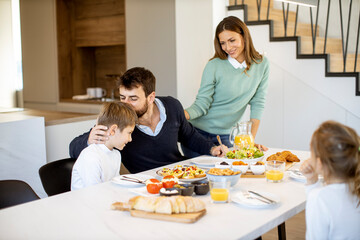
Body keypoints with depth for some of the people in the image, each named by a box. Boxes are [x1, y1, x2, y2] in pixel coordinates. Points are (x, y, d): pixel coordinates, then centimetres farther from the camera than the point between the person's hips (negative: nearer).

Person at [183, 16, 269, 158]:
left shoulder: (261, 64, -3)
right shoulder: (214, 66, -12)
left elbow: (257, 103, 0)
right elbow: (201, 105, -11)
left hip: (224, 136, 3)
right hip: (198, 133, -3)